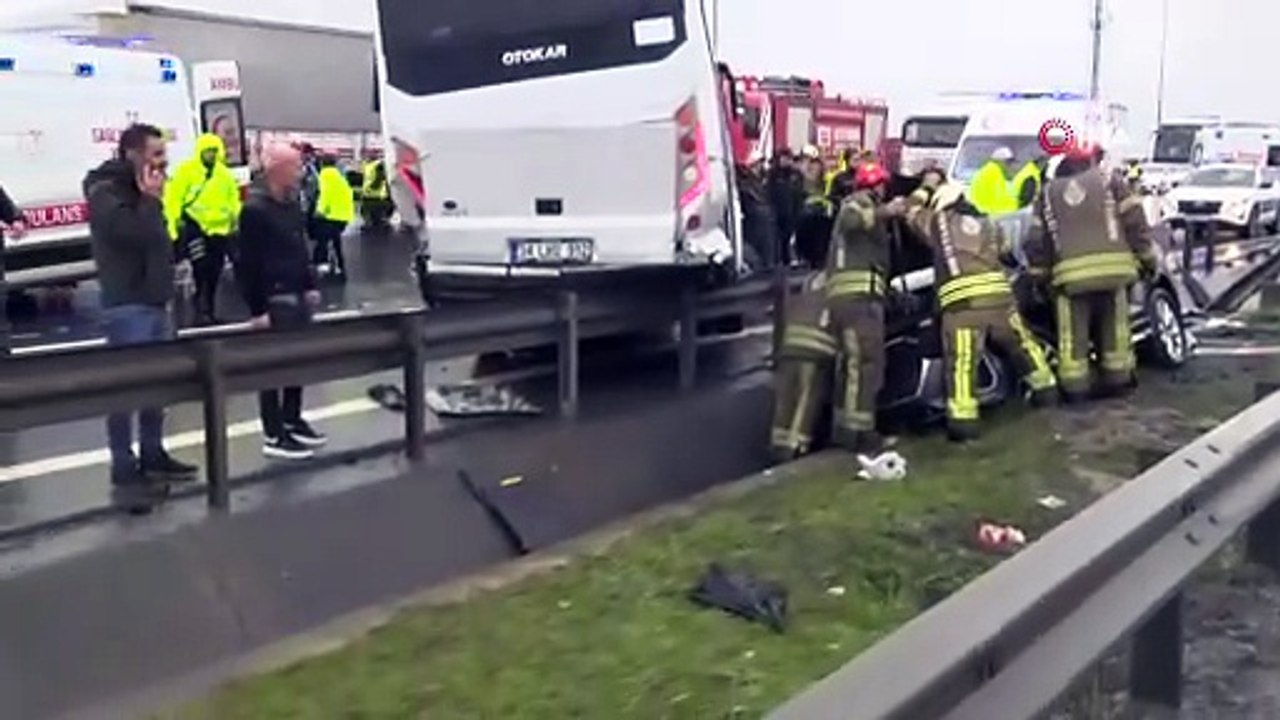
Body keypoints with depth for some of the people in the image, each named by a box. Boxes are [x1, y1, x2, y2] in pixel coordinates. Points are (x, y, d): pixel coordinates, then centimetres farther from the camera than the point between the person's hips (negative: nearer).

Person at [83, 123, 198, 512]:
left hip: (155, 302, 9)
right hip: (127, 305, -9)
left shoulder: (139, 192, 17)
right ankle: (124, 474, -5)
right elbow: (141, 233, -27)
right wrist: (151, 199, -14)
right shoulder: (106, 194, -13)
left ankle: (152, 457, 27)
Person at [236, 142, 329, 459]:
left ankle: (292, 420, 28)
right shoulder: (255, 209, -17)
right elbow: (248, 263, -18)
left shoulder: (292, 203, 11)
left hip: (297, 296, 9)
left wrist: (310, 286, 16)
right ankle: (273, 436, 5)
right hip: (273, 301, -9)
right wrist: (257, 308, -19)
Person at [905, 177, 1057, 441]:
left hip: (961, 299, -4)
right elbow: (1006, 253, 33)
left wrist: (926, 187, 42)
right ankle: (1045, 388, 33)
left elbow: (912, 211, 29)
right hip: (999, 292, 4)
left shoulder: (939, 220, 14)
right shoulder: (988, 224, 25)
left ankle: (963, 418, -15)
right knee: (1022, 341, 23)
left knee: (962, 360, -9)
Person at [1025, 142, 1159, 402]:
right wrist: (1146, 256, 13)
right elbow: (1135, 221, 7)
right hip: (1114, 265, 0)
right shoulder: (1108, 183, 14)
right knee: (1114, 324, 15)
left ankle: (1074, 385, 5)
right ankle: (1117, 377, 22)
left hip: (1071, 272, 0)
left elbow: (1036, 240, 15)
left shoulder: (1048, 193, 18)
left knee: (1073, 331, 6)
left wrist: (1039, 273, 22)